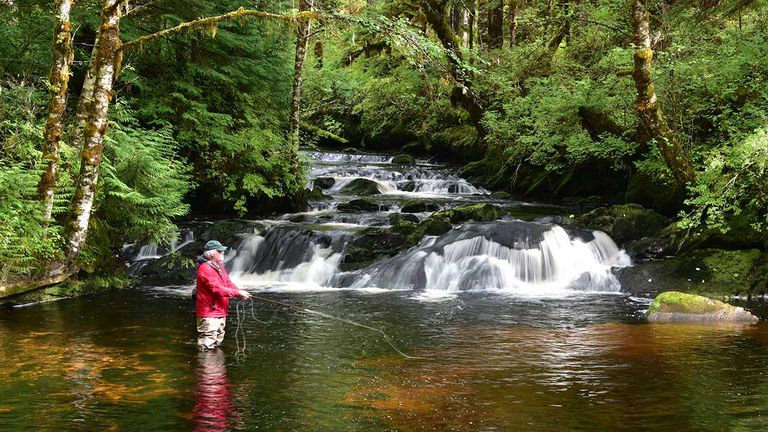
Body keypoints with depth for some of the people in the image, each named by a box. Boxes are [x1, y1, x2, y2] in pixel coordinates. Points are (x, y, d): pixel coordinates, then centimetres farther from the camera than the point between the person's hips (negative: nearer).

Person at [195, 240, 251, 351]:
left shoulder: (219, 266, 14)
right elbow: (217, 289, -25)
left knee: (217, 342, 21)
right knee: (207, 346, -8)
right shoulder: (205, 269, -18)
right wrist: (237, 293, -23)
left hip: (220, 312, 10)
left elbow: (228, 283, 11)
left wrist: (240, 293, -8)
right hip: (209, 314, -10)